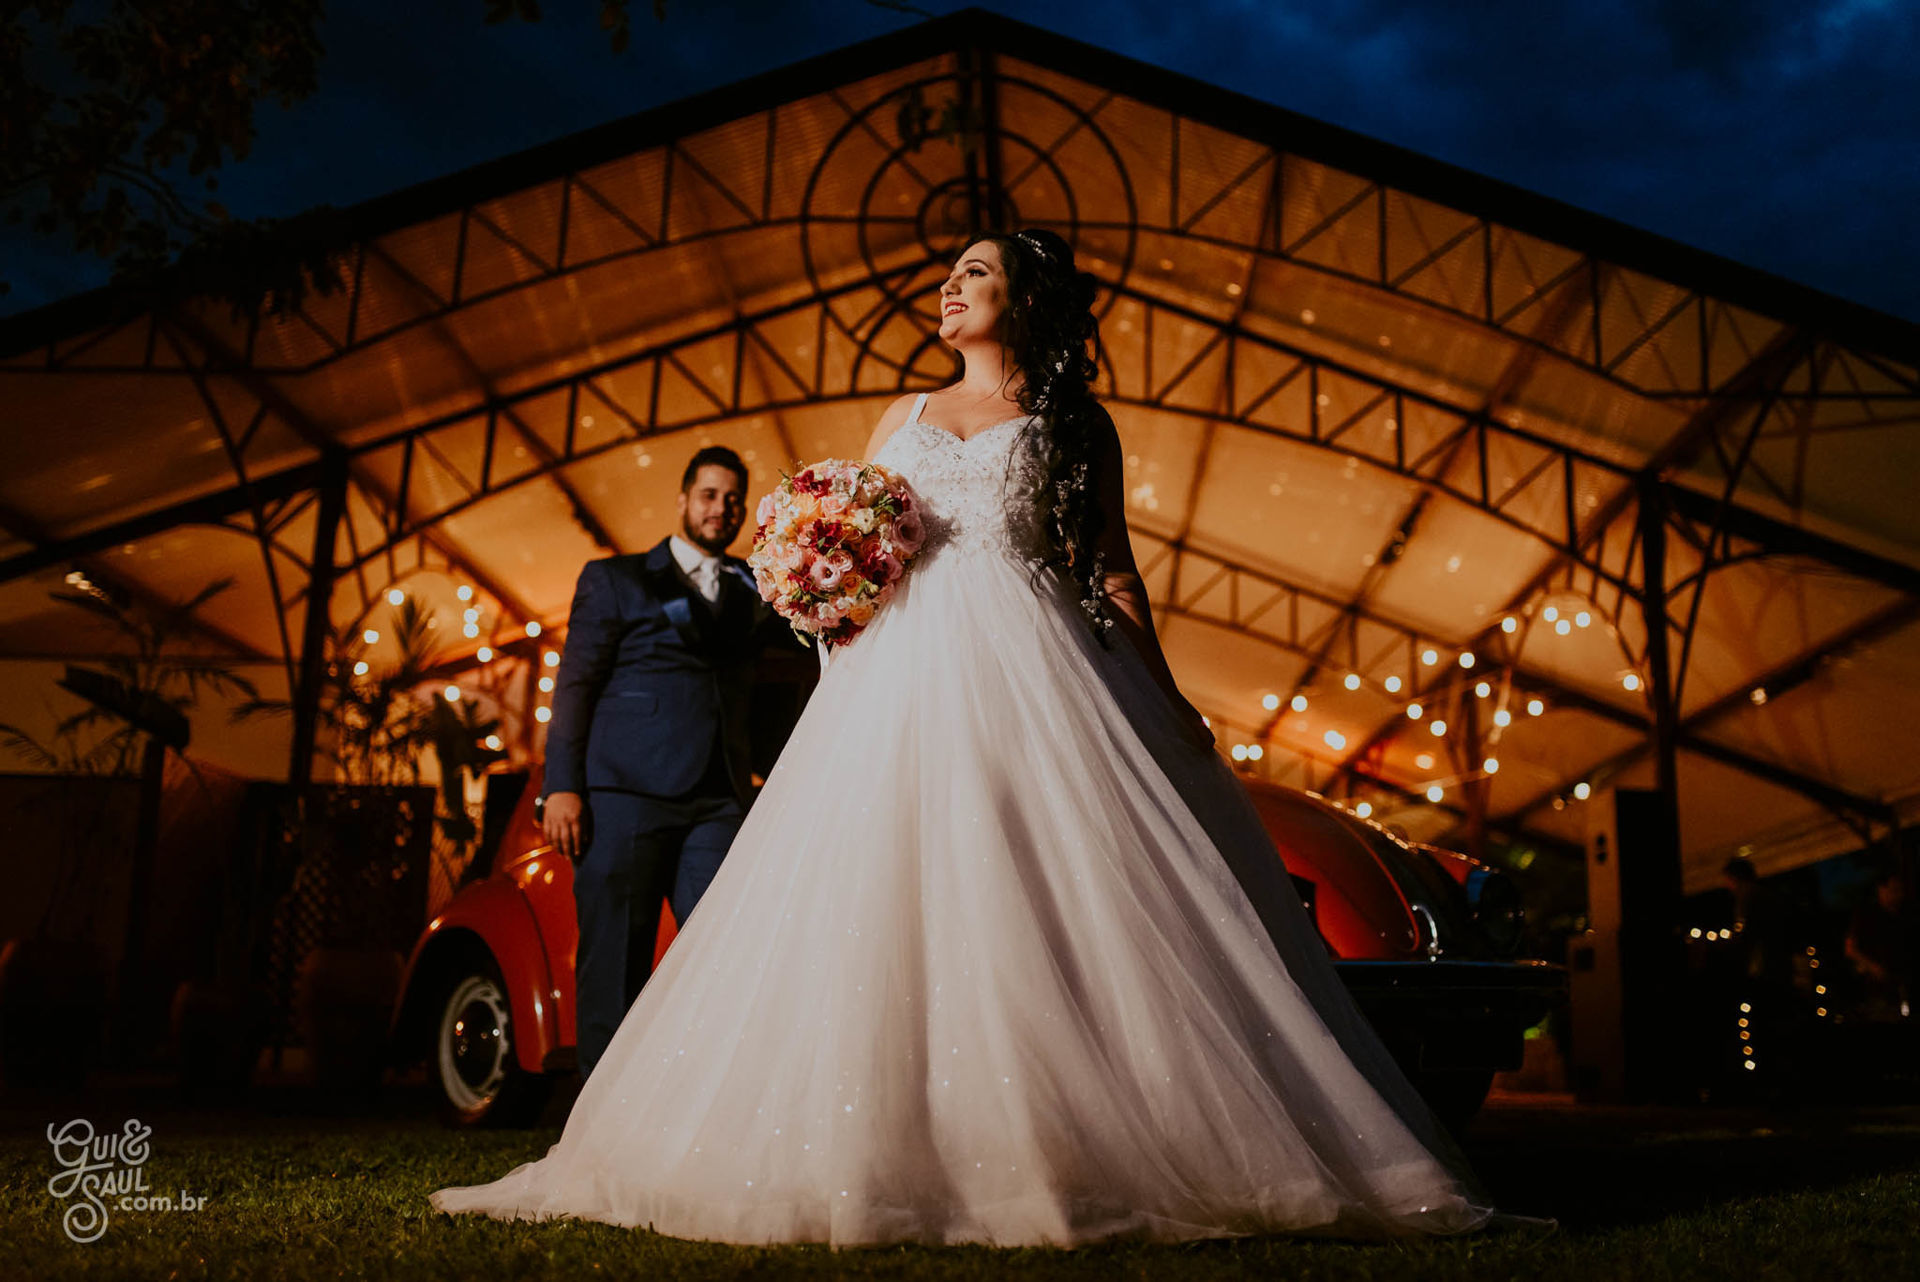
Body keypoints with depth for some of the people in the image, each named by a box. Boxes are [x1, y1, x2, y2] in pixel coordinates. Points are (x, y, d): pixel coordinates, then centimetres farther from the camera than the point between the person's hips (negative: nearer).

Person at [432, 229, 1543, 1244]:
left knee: (1044, 901, -12)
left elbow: (1112, 569, 8)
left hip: (1033, 671, -3)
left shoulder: (1075, 422, 14)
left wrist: (1163, 698, -2)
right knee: (891, 902, -6)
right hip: (903, 675, 3)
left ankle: (1080, 1151, -6)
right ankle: (897, 1156, -2)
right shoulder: (905, 417, 24)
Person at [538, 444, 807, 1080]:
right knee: (614, 966, -2)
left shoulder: (753, 591, 23)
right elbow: (574, 685, 6)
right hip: (625, 790, -2)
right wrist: (561, 785, -5)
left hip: (718, 801, 3)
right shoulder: (614, 578, 15)